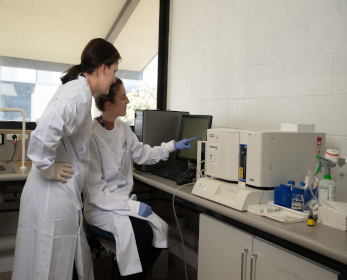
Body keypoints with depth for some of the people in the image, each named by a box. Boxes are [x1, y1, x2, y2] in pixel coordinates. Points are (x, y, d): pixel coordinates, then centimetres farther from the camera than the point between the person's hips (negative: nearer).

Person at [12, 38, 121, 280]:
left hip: (62, 194, 10)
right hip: (54, 195, -10)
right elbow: (46, 130, -34)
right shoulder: (80, 93, -17)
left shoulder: (75, 88, 15)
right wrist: (48, 169, -21)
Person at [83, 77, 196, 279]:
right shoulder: (91, 135, -19)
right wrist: (133, 207, -22)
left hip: (124, 200, 7)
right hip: (100, 207, -7)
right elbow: (96, 191, -20)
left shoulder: (123, 129, 4)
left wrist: (172, 146, 18)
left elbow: (142, 154, 22)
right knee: (142, 231, -27)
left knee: (161, 228, -15)